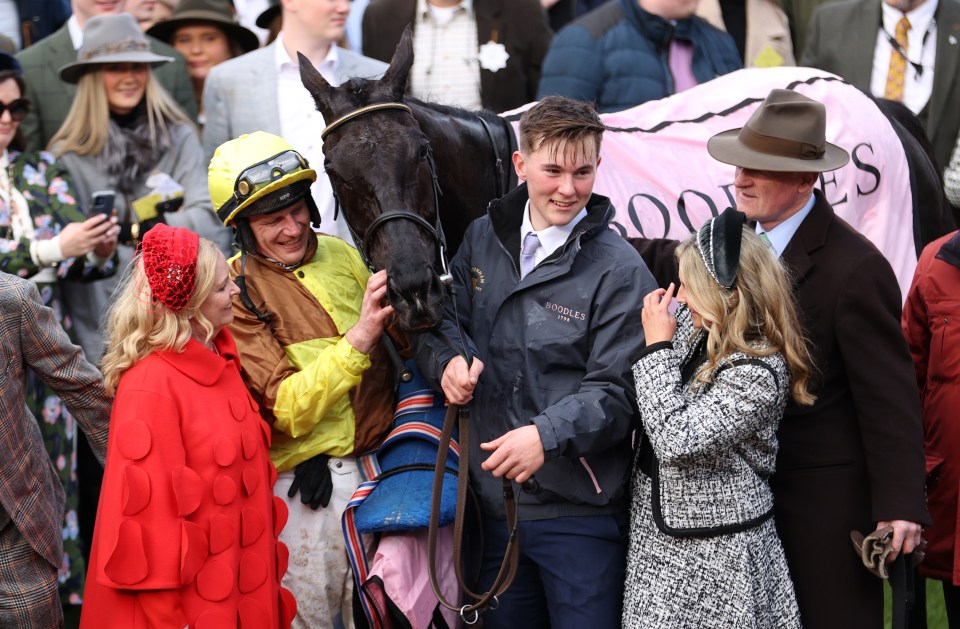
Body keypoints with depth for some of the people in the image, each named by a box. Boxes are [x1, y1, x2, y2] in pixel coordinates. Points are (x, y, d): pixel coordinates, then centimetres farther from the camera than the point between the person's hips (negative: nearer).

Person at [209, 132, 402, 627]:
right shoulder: (235, 293, -10)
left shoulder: (341, 253, 6)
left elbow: (400, 342, 19)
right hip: (310, 486, -5)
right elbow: (287, 410, -17)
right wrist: (358, 339, -27)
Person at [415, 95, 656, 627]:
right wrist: (447, 360, -11)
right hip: (494, 498, 5)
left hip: (578, 509, -5)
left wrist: (547, 434, -30)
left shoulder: (619, 272, -11)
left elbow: (617, 393, -15)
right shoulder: (484, 237, 5)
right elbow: (443, 315, 12)